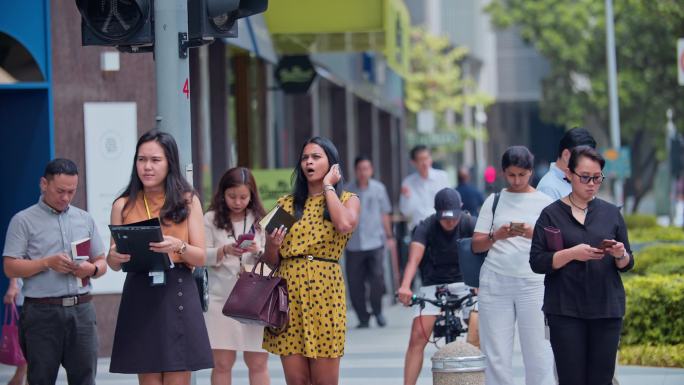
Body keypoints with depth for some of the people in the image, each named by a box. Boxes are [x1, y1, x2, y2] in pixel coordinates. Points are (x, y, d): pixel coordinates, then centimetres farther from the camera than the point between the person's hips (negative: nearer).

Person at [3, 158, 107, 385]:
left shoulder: (85, 220, 15)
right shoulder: (24, 221, 2)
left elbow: (101, 262, 17)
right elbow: (11, 268, -4)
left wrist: (92, 269, -6)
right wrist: (47, 263, -16)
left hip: (81, 309, 3)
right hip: (42, 313, -3)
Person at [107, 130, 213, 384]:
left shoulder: (187, 201, 6)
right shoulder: (123, 206, 7)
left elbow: (201, 257, 2)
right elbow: (114, 265, 9)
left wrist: (178, 246, -19)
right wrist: (114, 257, -14)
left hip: (178, 295, -1)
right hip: (140, 297, 1)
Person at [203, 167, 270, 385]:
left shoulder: (260, 220, 9)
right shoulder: (211, 219, 4)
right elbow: (203, 256, -2)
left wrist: (258, 252, -15)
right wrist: (224, 251, -19)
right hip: (221, 299, -1)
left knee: (258, 363, 3)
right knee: (222, 363, 2)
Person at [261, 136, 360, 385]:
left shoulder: (348, 200, 8)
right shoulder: (287, 204, 14)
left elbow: (344, 225, -17)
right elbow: (271, 260, 15)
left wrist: (328, 186, -4)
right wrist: (272, 245, -9)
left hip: (324, 290, -2)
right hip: (288, 289, 3)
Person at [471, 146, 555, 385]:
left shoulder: (544, 202, 7)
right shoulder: (495, 200, 12)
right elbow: (476, 245, 9)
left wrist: (533, 234, -17)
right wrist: (497, 235, -11)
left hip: (533, 283, -2)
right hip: (494, 282, 2)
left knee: (538, 353, -6)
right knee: (496, 354, 0)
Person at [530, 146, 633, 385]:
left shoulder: (611, 213, 10)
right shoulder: (552, 214, 2)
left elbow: (626, 265, 12)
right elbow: (537, 262, -4)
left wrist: (620, 255, -10)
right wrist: (572, 254, -18)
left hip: (606, 309, 2)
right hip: (565, 309, -2)